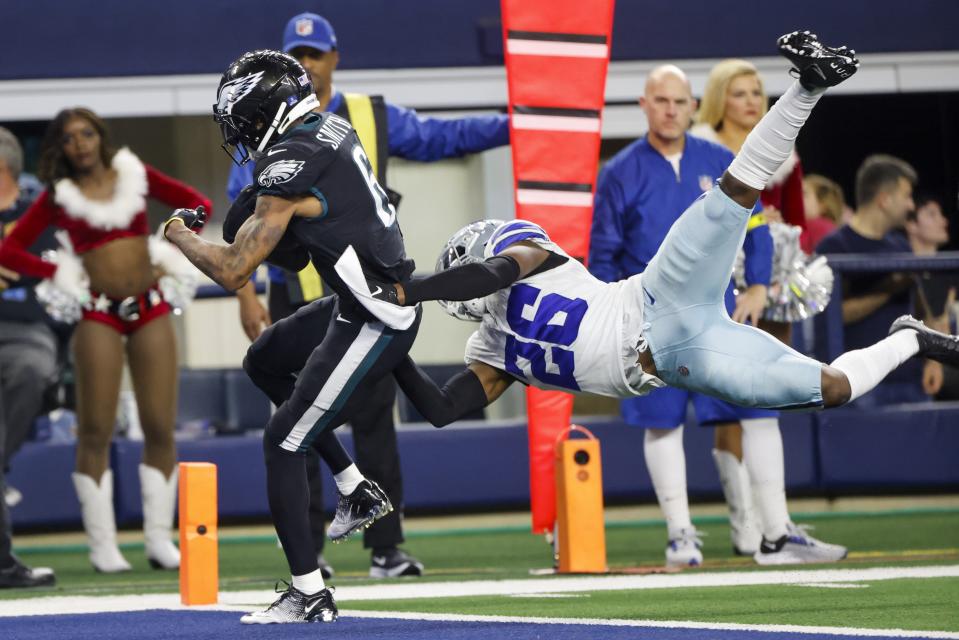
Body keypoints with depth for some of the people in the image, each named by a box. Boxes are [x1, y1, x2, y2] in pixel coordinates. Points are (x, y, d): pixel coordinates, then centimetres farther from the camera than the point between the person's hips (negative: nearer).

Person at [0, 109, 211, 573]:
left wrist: (172, 249, 3)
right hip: (99, 315, -2)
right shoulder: (58, 196, 4)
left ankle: (159, 539, 4)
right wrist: (59, 273, -5)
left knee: (160, 429, -2)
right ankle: (102, 545, -2)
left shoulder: (135, 176, 9)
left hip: (150, 309, 2)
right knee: (96, 433, -5)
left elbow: (198, 204, 15)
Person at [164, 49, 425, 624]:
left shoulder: (290, 167, -21)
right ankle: (357, 491, 26)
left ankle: (311, 597, 2)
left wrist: (181, 236, 0)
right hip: (378, 294, 10)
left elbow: (234, 272, -17)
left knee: (283, 443, -3)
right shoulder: (334, 129, 6)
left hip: (373, 321, -10)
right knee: (265, 362, 26)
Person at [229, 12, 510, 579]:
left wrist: (517, 125, -1)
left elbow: (442, 137, 10)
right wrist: (247, 295, -7)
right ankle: (307, 550, 5)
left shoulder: (373, 117, 8)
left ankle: (386, 547, 4)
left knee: (376, 421, 1)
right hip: (296, 303, -1)